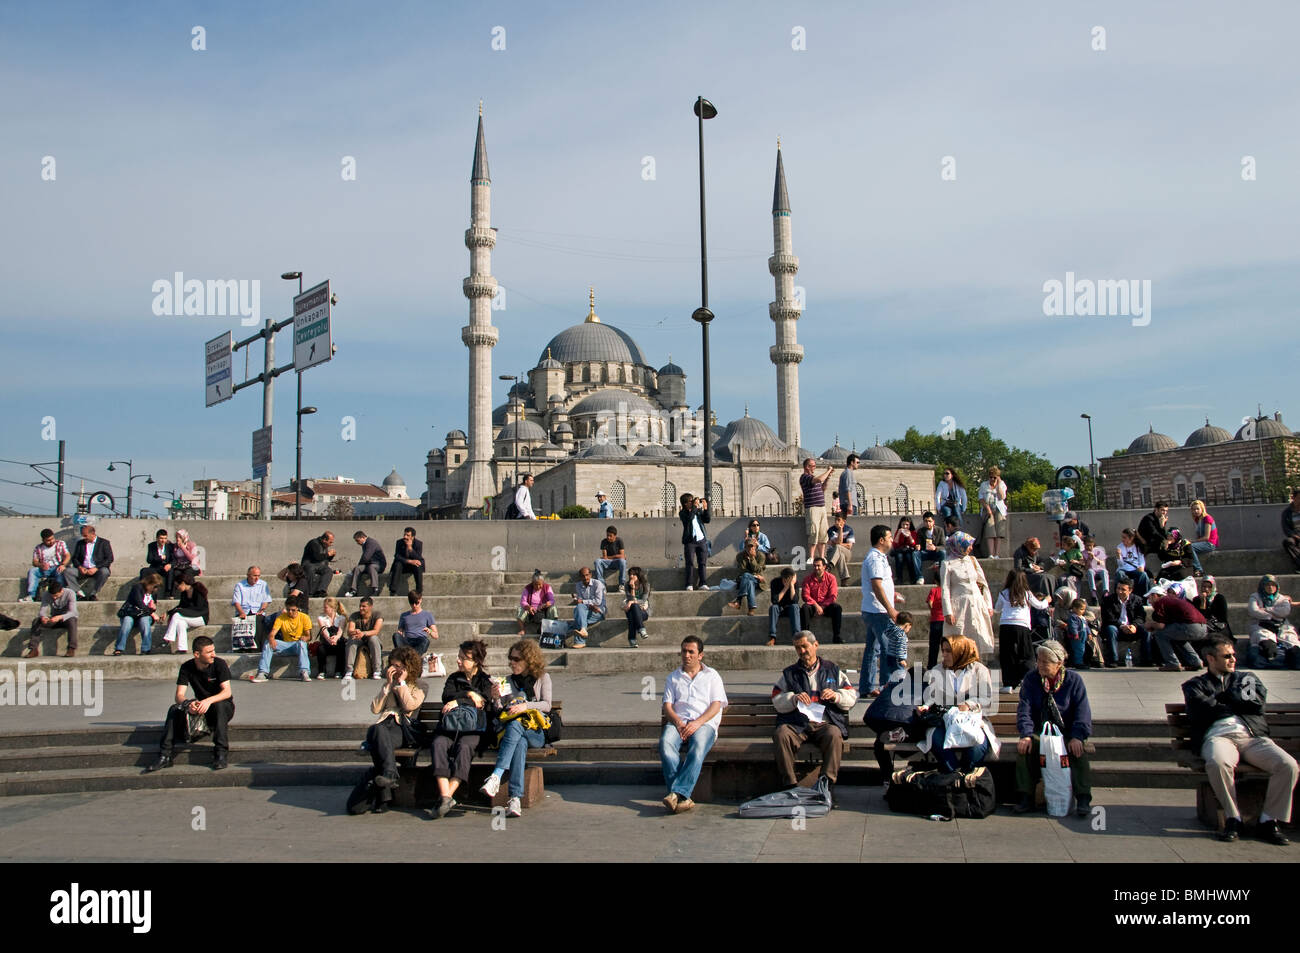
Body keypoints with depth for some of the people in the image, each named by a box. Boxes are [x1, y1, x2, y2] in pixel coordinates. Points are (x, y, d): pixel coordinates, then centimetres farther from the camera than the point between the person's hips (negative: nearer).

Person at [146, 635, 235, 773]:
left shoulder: (219, 664, -15)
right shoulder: (187, 668, -6)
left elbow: (227, 692, -24)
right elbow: (179, 695, -14)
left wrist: (209, 701, -43)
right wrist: (188, 704, -38)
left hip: (223, 705, -3)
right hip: (201, 707, 3)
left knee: (219, 706, -37)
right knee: (174, 709, -20)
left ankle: (221, 753, -37)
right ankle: (165, 756, -22)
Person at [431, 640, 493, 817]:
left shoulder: (485, 680, 10)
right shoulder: (453, 678, 21)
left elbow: (483, 702, -8)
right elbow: (446, 696, 2)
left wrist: (459, 701, -15)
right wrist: (469, 694, -7)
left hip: (473, 726, -3)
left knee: (464, 746, -34)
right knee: (439, 743, -30)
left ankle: (448, 795, -41)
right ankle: (445, 796, -40)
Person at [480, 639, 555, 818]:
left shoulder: (543, 678, 13)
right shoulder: (508, 681, 18)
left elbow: (546, 705, 2)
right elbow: (501, 712, 14)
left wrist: (525, 706, -12)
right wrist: (496, 698, -7)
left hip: (536, 733, -1)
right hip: (512, 730, 2)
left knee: (514, 725, -36)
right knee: (520, 743, -36)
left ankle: (496, 777, -48)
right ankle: (515, 799, -48)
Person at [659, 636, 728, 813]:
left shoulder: (712, 676, 19)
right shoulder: (673, 677, 25)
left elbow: (716, 705, 5)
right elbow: (667, 706, 13)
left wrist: (697, 723, -13)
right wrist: (678, 722, -9)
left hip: (704, 723, -2)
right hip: (678, 722, 2)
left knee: (698, 747, -37)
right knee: (666, 744, -34)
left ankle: (677, 793, -48)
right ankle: (683, 797, -41)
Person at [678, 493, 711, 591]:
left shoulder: (699, 510, 12)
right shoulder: (682, 513, -1)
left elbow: (707, 520, 7)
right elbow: (689, 518, -21)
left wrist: (705, 508, -3)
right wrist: (694, 506, -15)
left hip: (701, 540, 4)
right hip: (690, 541, -4)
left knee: (702, 562, 4)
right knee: (690, 563, -5)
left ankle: (702, 583, 8)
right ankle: (689, 585, -4)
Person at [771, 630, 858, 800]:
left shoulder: (832, 669, 21)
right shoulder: (790, 673, 22)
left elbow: (852, 696, 15)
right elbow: (777, 700, 10)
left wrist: (836, 696, -5)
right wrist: (794, 698, -9)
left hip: (825, 724, -1)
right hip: (796, 725, 1)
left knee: (834, 735, -35)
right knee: (781, 734, -31)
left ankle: (827, 783, -29)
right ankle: (790, 784, -27)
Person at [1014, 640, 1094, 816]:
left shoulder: (1074, 679, -3)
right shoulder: (1031, 679, 1)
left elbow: (1082, 712, -8)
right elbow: (1024, 709, -7)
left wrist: (1077, 737, -23)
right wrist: (1026, 735, -22)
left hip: (1067, 732, -1)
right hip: (1040, 732, 1)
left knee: (1080, 750, -31)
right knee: (1023, 748, -27)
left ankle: (1083, 799, -23)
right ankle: (1026, 798, -21)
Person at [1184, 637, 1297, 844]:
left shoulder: (1247, 678, 30)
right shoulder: (1195, 685, 23)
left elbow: (1258, 702, 8)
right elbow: (1200, 711, 1)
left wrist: (1219, 699, 10)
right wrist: (1237, 704, 10)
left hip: (1253, 736, 3)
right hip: (1218, 736, -3)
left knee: (1288, 765, -27)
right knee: (1217, 762, -39)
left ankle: (1269, 821, -12)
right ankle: (1233, 818, -19)